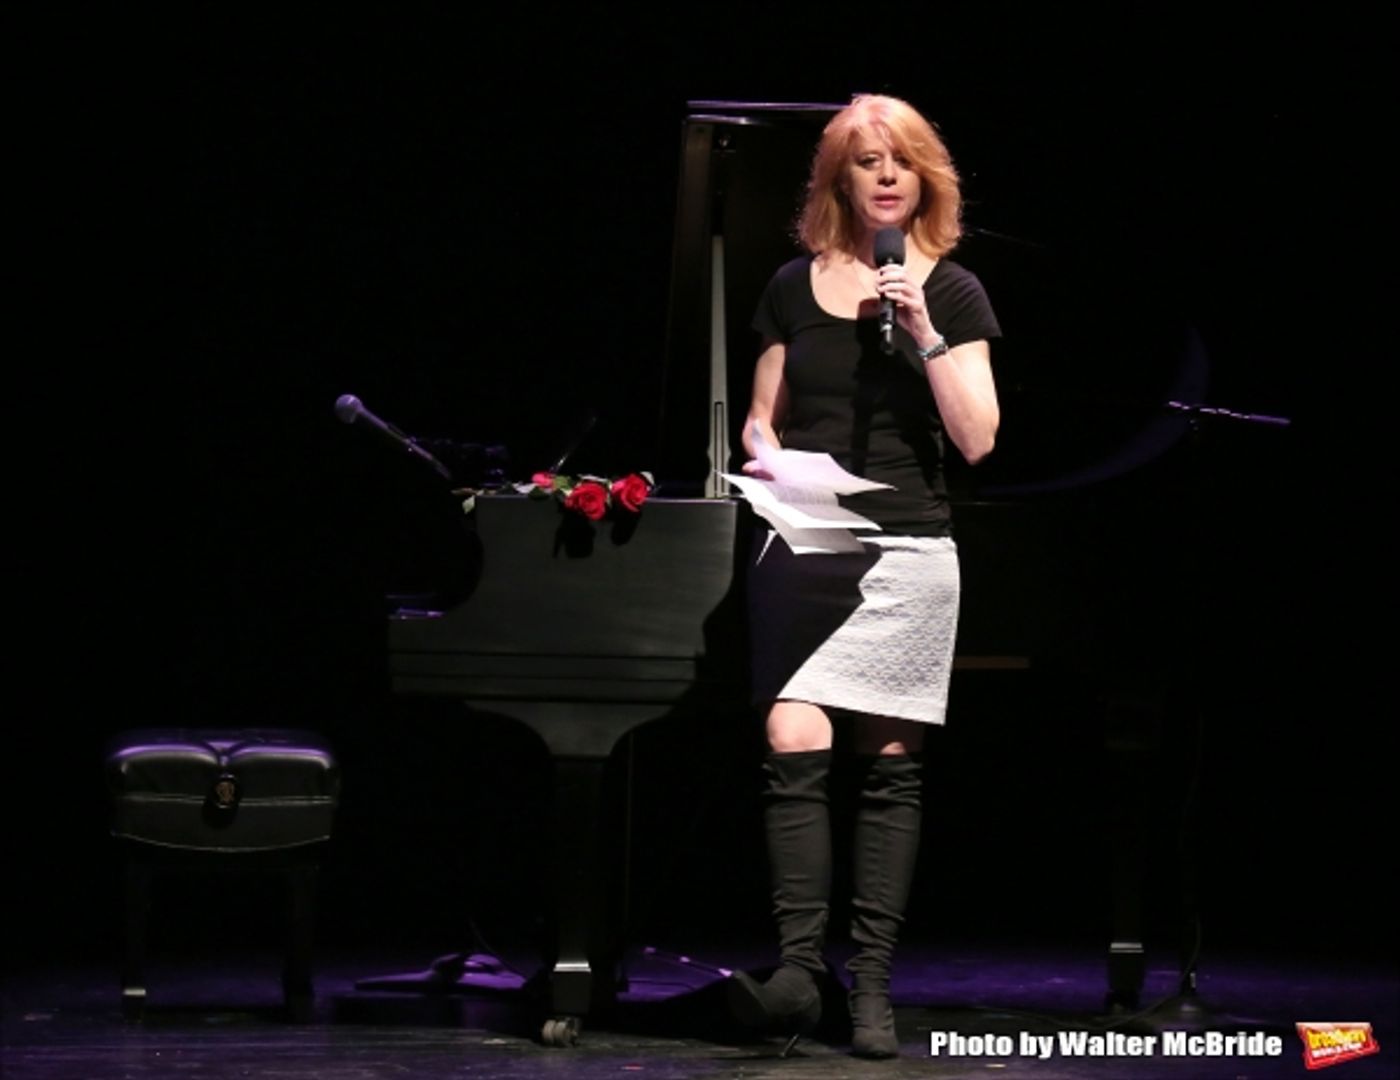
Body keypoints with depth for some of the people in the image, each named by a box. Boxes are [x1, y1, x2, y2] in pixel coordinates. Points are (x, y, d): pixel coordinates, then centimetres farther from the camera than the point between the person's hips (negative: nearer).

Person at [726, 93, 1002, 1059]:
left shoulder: (951, 291, 5)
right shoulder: (795, 287, 11)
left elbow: (977, 436, -4)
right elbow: (762, 417, 16)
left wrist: (921, 329, -12)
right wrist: (762, 455, -7)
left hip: (904, 552, -1)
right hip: (801, 547, 2)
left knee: (890, 764, -1)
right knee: (793, 747, -12)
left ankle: (872, 983, 1)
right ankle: (801, 965, -14)